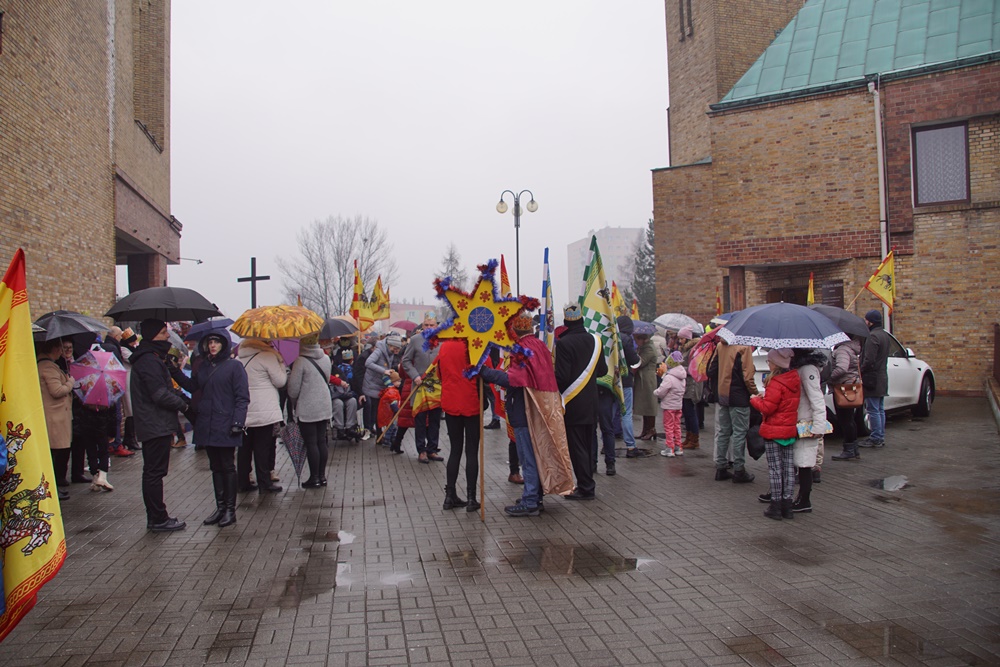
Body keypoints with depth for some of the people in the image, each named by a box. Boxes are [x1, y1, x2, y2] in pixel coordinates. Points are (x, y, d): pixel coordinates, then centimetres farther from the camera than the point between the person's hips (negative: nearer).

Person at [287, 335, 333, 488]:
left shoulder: (301, 361, -15)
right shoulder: (326, 358, 3)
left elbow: (293, 389, -10)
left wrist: (294, 403, 7)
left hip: (307, 409, -6)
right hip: (325, 406, 6)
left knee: (311, 443, 1)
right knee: (321, 441, 12)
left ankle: (314, 478, 6)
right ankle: (322, 476, 18)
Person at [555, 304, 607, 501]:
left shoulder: (564, 343, -16)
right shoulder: (594, 341, 3)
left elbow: (561, 376, -18)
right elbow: (603, 370, 9)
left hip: (573, 403, -6)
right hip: (591, 403, 6)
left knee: (576, 446, 0)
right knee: (587, 445, 16)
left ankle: (586, 488, 2)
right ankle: (587, 484, 23)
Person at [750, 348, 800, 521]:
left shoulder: (776, 383, -20)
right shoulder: (794, 380, 4)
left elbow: (767, 408, -20)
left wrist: (755, 399, -3)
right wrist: (766, 397, 11)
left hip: (773, 431, -7)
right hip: (790, 430, 7)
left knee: (775, 469, 0)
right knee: (789, 468, 11)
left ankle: (776, 506, 6)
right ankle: (787, 504, 17)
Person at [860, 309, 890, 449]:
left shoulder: (873, 336, -17)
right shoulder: (884, 335, 14)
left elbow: (869, 360, -23)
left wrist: (860, 373, -12)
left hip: (872, 379, -10)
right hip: (882, 378, 10)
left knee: (873, 410, -4)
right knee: (880, 410, 15)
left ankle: (875, 439, -1)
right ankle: (880, 437, 21)